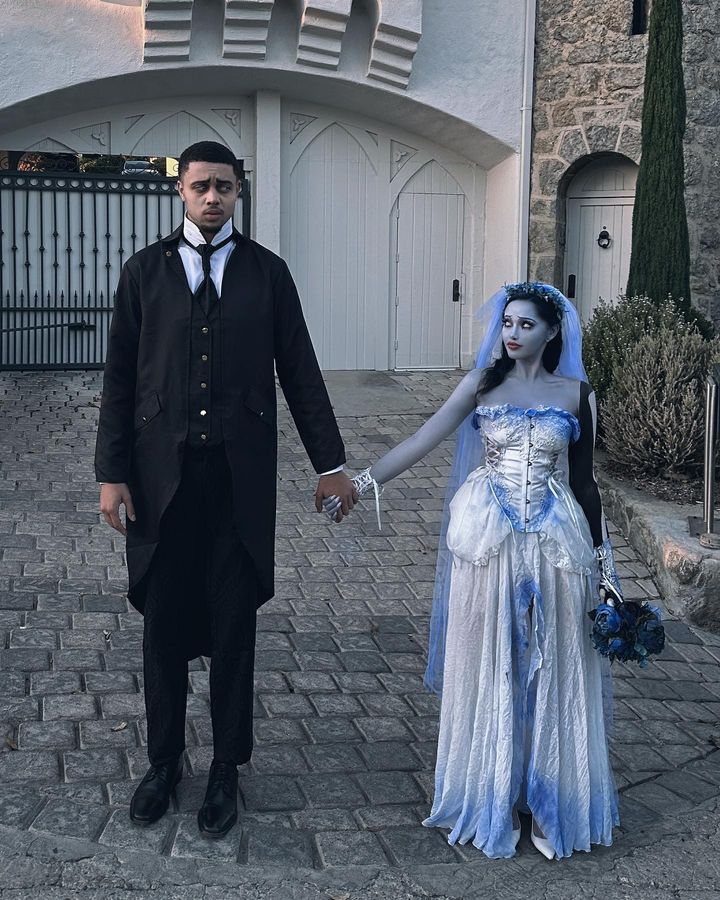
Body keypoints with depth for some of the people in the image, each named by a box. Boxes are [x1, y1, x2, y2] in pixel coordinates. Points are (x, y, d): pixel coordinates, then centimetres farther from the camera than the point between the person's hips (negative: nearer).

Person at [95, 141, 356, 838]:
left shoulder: (267, 271, 5)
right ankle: (163, 761, 27)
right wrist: (112, 473, -2)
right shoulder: (144, 271, 5)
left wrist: (330, 464, 3)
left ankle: (226, 771, 21)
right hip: (161, 474, 1)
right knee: (163, 623, 9)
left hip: (241, 475, 0)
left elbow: (299, 372, 6)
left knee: (233, 626, 6)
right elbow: (119, 379, 4)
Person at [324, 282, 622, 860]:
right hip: (489, 542, 0)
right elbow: (423, 440, -4)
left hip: (555, 546, 0)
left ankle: (547, 804, 20)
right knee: (491, 671, 6)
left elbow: (584, 481, 8)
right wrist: (360, 483, -13)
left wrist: (603, 560, 7)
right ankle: (494, 800, 19)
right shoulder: (485, 383, 3)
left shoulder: (576, 394, 4)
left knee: (550, 673, 6)